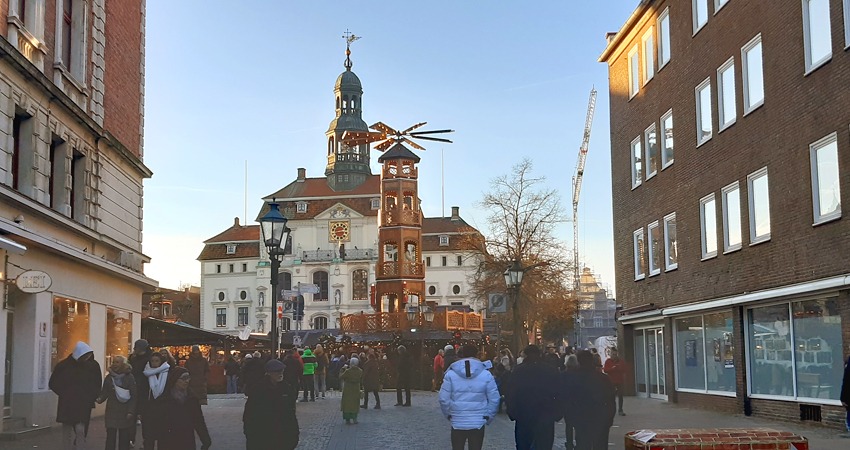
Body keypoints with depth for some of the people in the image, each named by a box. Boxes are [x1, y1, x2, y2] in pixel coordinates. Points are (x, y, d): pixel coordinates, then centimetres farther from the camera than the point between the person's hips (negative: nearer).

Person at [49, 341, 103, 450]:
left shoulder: (94, 366, -5)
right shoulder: (63, 365, -6)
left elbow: (97, 385, 7)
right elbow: (53, 384, 4)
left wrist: (92, 397, -5)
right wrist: (64, 394, -2)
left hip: (84, 404, -1)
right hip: (67, 404, 1)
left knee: (80, 429, -14)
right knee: (67, 431, 8)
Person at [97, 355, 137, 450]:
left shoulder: (130, 377, -5)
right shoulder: (109, 377, 4)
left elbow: (134, 396, -5)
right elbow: (104, 392, 6)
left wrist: (131, 411, -11)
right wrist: (100, 399, -16)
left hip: (125, 412, -2)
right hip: (111, 411, 2)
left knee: (124, 438, 4)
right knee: (110, 437, 1)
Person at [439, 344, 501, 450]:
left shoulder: (451, 373, -5)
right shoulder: (486, 374, -4)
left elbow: (444, 399, -6)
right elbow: (494, 399, -3)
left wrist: (449, 415, 10)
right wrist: (489, 417, 10)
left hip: (457, 423, 0)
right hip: (478, 423, 0)